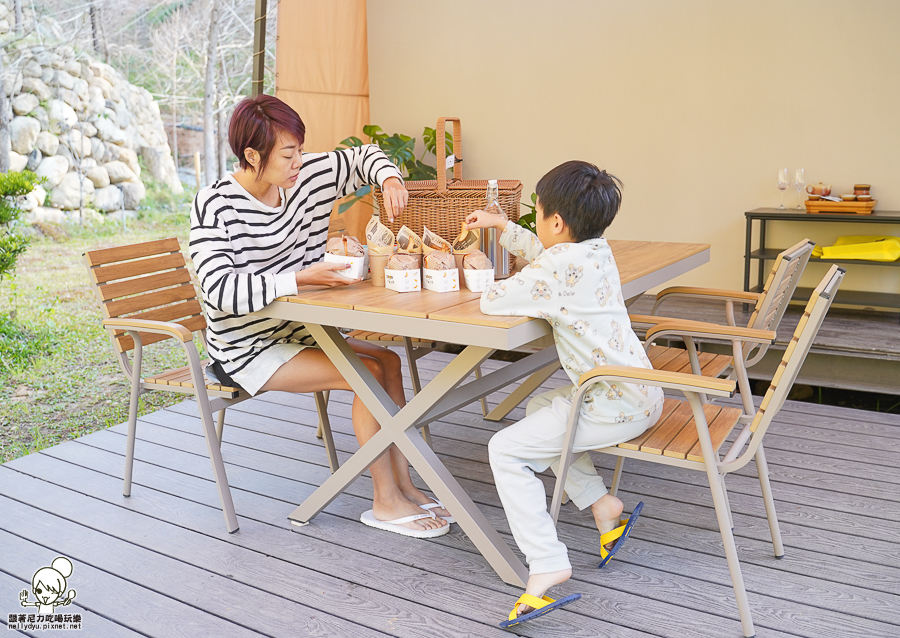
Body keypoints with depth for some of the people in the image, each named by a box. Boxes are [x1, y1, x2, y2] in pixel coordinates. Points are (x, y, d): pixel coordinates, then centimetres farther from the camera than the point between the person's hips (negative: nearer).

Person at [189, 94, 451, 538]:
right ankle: (385, 502, -6)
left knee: (389, 360, -6)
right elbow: (221, 290, -29)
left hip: (296, 332, 7)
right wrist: (299, 279, -34)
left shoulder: (307, 176, -1)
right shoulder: (214, 206, -19)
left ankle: (403, 485, 0)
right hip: (247, 350, -7)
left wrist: (389, 179, -9)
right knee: (369, 372, -18)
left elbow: (363, 156, 14)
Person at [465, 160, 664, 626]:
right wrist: (501, 226, 30)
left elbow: (493, 301, -18)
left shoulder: (558, 268, -21)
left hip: (614, 406, -10)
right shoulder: (597, 250, 9)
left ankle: (547, 565, -9)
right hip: (637, 395, 10)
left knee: (506, 450, -8)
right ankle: (602, 504, 24)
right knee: (537, 409, 30)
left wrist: (493, 289, 5)